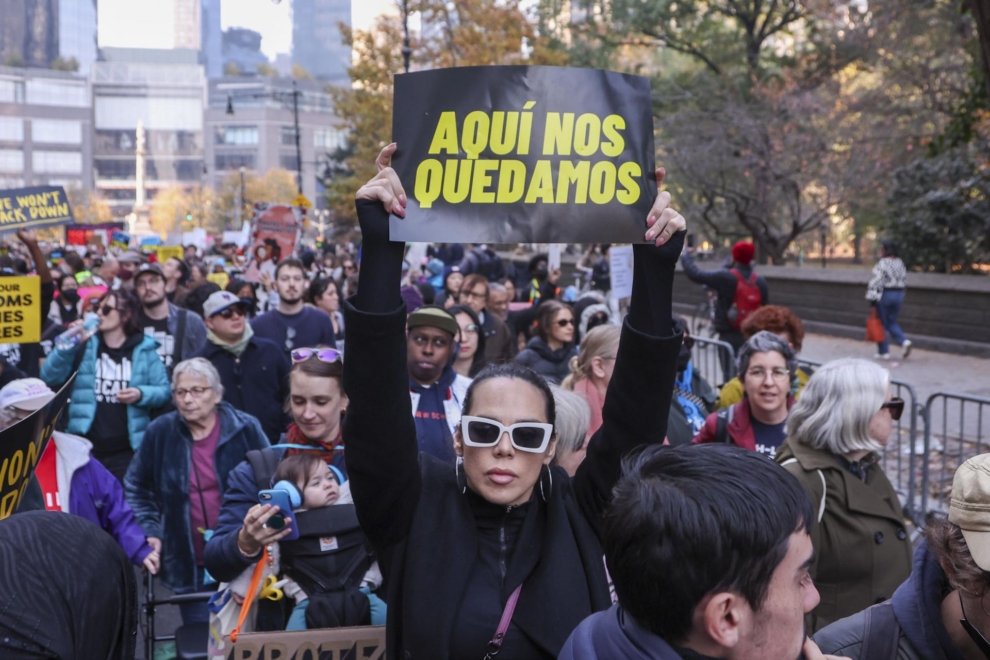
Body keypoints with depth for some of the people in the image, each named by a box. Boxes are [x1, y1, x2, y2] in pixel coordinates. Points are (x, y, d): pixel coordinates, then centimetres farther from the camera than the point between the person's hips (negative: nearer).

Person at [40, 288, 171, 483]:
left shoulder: (144, 350, 2)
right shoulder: (86, 346, 6)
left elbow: (164, 390, 2)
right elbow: (50, 379, -1)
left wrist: (140, 394, -18)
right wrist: (67, 346, -13)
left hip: (127, 451, -2)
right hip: (85, 448, 2)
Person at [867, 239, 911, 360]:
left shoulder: (882, 264, -16)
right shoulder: (900, 263, 7)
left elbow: (877, 281, -20)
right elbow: (904, 281, 11)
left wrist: (872, 299, -17)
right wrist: (899, 293, 19)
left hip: (884, 295, -7)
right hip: (899, 295, 7)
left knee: (882, 324, 5)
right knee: (892, 323, 18)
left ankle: (883, 352, 9)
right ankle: (904, 341, -4)